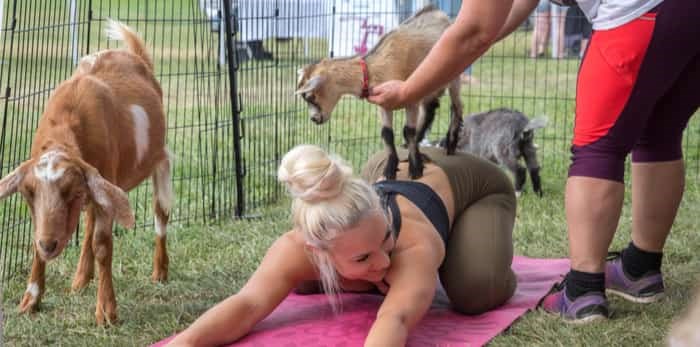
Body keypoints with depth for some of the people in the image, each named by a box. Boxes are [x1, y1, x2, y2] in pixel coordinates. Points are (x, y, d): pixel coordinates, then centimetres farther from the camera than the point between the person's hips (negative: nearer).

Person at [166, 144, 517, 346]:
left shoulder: (414, 245, -49)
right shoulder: (301, 248, -39)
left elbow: (395, 318, -68)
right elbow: (249, 302, -54)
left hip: (471, 182, -3)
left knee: (477, 294, -26)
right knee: (304, 281, 2)